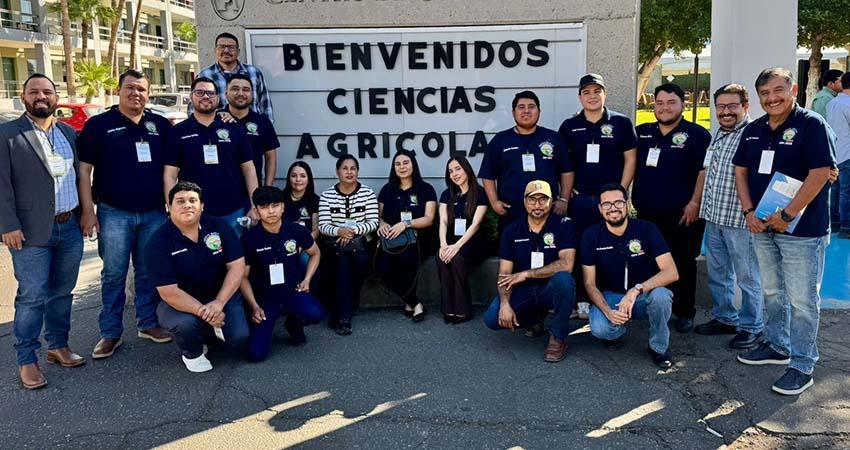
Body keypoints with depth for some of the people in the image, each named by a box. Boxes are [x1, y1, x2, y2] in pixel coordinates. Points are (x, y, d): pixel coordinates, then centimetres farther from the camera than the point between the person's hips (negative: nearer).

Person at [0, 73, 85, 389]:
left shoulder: (69, 133, 11)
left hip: (70, 228, 5)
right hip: (32, 232, -4)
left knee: (62, 292, 14)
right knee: (32, 298, 0)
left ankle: (58, 346, 28)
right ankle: (27, 360, 13)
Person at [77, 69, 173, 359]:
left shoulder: (161, 125, 8)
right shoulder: (98, 125, 0)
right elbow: (84, 169, -2)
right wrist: (88, 210, -8)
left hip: (154, 213, 3)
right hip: (114, 213, -2)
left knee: (149, 273, 10)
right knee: (113, 274, 3)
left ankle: (148, 324, 23)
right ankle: (110, 333, 13)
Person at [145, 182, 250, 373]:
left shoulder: (219, 226, -6)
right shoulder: (158, 242, -15)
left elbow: (237, 266, -9)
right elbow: (169, 292, -19)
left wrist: (218, 303, -22)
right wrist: (203, 312, -29)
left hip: (222, 295, 2)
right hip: (181, 302, -2)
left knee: (239, 339, -20)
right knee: (186, 323, -35)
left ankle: (210, 333, 18)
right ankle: (192, 353, 3)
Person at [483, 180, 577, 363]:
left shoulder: (564, 225, -9)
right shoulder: (512, 230, 1)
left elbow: (566, 265, -22)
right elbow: (504, 274, -3)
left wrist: (526, 274, -21)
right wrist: (505, 304, -20)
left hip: (551, 288, -3)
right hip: (523, 291, 3)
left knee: (563, 279, -37)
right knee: (492, 319, -21)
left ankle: (558, 337, -14)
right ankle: (534, 317, 14)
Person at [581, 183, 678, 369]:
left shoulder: (647, 229, -12)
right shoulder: (591, 236, -8)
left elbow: (671, 272, -21)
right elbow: (590, 283, -7)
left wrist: (636, 290, -35)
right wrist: (608, 311, -25)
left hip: (643, 297, 0)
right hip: (610, 296, 0)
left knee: (660, 295, -35)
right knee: (600, 329, -32)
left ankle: (658, 348, -6)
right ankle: (616, 331, 9)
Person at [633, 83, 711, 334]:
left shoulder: (697, 135, -3)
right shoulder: (642, 133, 11)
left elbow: (705, 171, -8)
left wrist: (694, 203, -14)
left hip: (682, 214, -4)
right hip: (646, 213, 4)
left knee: (683, 265, 5)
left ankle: (684, 313, 16)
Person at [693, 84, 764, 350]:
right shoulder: (717, 136, 13)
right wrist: (697, 204, 20)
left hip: (740, 219, -8)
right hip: (713, 217, 8)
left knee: (747, 276, 5)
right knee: (717, 273, 17)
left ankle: (752, 328, 18)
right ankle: (724, 318, 32)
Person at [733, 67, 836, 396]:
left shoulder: (812, 125, -11)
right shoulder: (753, 130, 10)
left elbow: (820, 173, -18)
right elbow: (741, 171, 12)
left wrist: (786, 215, -19)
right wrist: (749, 212, -1)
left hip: (802, 229, -7)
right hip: (762, 227, 7)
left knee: (802, 300, -1)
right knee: (772, 292, 19)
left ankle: (802, 366, 10)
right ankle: (777, 346, 35)